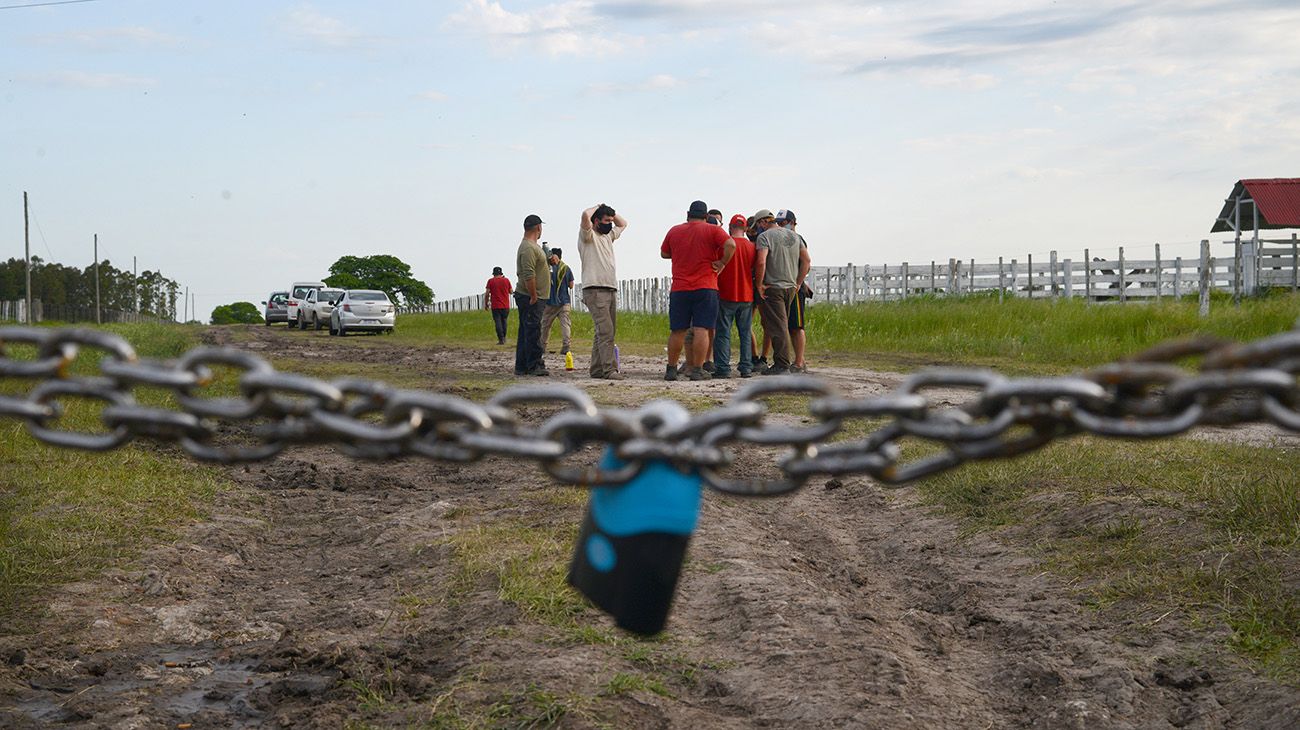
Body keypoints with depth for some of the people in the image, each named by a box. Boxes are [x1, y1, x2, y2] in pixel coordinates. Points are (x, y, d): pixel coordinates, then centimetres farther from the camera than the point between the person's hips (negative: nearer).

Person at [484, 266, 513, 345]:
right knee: (504, 321, 17)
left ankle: (501, 339, -11)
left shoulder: (490, 281, -4)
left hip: (495, 306, -3)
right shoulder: (506, 280, 2)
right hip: (505, 306, 3)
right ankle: (504, 338, 23)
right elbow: (511, 291, 12)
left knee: (498, 322, -3)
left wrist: (486, 304, 6)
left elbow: (487, 293, -6)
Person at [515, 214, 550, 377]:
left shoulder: (532, 246, 18)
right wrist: (533, 297, -22)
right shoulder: (528, 248, -17)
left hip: (532, 297, 11)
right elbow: (528, 275, -23)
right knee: (533, 332, -9)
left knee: (526, 332, 11)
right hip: (529, 297, -11)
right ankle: (534, 366, -9)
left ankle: (521, 367, 14)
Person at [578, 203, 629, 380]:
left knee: (606, 332, 7)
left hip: (611, 290, 9)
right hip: (595, 291, -9)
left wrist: (610, 212, 22)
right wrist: (598, 207, -1)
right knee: (605, 331, -15)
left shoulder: (608, 236, 22)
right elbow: (585, 215, -21)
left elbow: (623, 224, 37)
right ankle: (609, 369, -18)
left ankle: (597, 369, 11)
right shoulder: (588, 235, -2)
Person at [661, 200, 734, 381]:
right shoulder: (712, 231, 0)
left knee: (677, 331, 8)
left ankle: (671, 369, 13)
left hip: (679, 289, 3)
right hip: (705, 288, -3)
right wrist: (722, 263, -5)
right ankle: (697, 370, -6)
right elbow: (731, 245, -15)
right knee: (701, 329, -4)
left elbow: (664, 253, 20)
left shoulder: (674, 231, 10)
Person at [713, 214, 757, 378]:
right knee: (746, 333, 9)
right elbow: (755, 269, 11)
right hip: (747, 296, 4)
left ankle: (723, 367, -5)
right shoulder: (751, 246, 3)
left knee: (723, 333, 0)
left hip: (726, 295, -3)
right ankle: (746, 367, 7)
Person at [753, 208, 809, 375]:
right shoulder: (794, 235, 13)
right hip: (791, 288, 7)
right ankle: (781, 363, 14)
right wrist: (798, 283, 16)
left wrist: (759, 285, -12)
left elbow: (761, 262, -22)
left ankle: (782, 365, -8)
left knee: (778, 327, -6)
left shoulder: (765, 236, -8)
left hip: (773, 288, -7)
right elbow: (806, 261, 12)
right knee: (783, 325, 13)